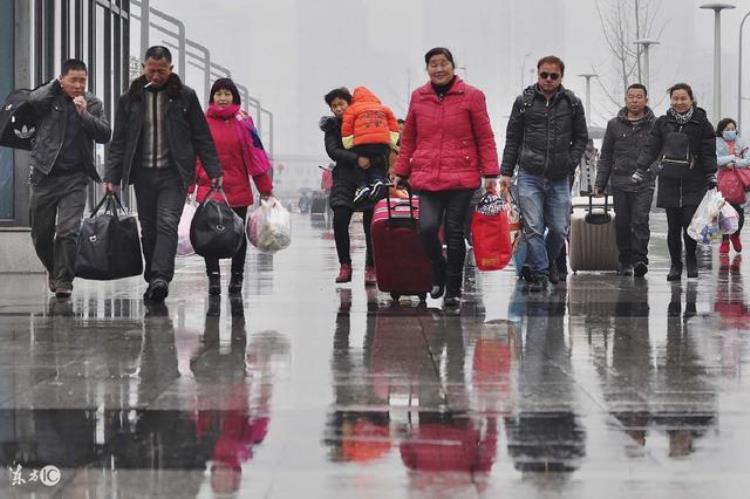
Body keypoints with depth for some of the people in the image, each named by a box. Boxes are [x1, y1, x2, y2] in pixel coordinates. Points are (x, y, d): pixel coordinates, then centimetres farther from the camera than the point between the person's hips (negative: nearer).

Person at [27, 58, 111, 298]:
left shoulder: (93, 103, 5)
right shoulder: (50, 96, 1)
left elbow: (104, 135, -4)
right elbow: (32, 101, -21)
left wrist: (84, 114, -15)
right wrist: (56, 85, -8)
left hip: (75, 177, -1)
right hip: (45, 175, 1)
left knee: (68, 231, -12)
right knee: (41, 233, 10)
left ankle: (63, 280, -7)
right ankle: (54, 269, 35)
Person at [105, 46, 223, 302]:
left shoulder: (185, 96, 3)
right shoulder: (130, 99, 7)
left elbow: (202, 137, 5)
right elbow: (119, 142, 8)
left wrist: (214, 171, 0)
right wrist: (112, 176, 0)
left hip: (174, 173, -3)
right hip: (143, 173, 3)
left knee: (167, 225, -17)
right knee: (148, 230, 7)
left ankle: (160, 278, -25)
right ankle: (153, 281, 15)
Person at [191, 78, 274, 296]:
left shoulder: (242, 122, 2)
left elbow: (254, 153, 0)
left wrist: (265, 188, -1)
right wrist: (188, 187, -2)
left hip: (238, 190, 0)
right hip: (209, 189, 0)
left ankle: (237, 276, 20)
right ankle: (213, 276, -4)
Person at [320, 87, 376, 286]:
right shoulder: (332, 127, 10)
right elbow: (333, 151, -6)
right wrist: (356, 159, -21)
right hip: (345, 180, 1)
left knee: (371, 224, -4)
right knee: (340, 221, -12)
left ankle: (371, 268, 4)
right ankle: (345, 266, 0)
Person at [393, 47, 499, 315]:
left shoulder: (471, 96, 1)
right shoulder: (418, 97, 9)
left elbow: (485, 138, 2)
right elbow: (408, 139, 17)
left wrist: (490, 173, -3)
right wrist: (401, 172, 18)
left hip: (461, 177, -2)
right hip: (427, 177, 2)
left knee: (454, 233, 2)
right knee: (427, 228, -14)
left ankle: (453, 292, 15)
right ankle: (439, 268, 17)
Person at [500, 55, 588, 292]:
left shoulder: (572, 103, 4)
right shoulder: (524, 101, 3)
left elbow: (581, 138, 12)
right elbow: (512, 139, 7)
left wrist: (571, 164, -1)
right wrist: (506, 172, 2)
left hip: (559, 178, 1)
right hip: (530, 176, -1)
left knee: (559, 229, 5)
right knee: (533, 228, -5)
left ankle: (549, 261, 32)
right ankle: (539, 273, 3)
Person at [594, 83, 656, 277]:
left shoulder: (654, 125, 5)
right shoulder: (614, 124, 11)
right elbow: (606, 156, 13)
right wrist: (600, 183, 9)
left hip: (644, 184, -2)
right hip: (620, 183, 2)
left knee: (640, 221, -13)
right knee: (622, 223, 5)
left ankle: (640, 259, -12)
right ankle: (625, 262, 15)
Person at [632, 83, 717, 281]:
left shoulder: (701, 123, 3)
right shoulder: (662, 123, 9)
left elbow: (709, 152, 2)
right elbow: (651, 149, 9)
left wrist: (712, 177, -5)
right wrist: (640, 172, 1)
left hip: (694, 183, -2)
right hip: (669, 182, 2)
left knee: (690, 225, -8)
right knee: (673, 227, 3)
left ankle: (691, 261, 13)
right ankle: (675, 265, 13)